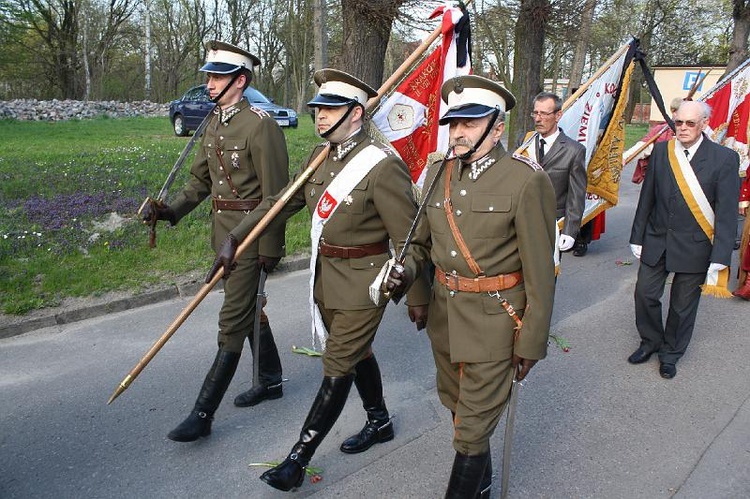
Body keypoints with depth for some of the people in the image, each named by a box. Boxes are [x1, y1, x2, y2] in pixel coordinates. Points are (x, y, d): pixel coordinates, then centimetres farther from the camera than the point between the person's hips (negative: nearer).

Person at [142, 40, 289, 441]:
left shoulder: (260, 125, -16)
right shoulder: (214, 123, 9)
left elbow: (275, 192, -17)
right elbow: (200, 179, 13)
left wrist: (271, 247, -17)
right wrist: (173, 210, -4)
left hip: (252, 238, -9)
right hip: (224, 234, 9)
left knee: (233, 322, -3)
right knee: (249, 309, 20)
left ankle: (203, 414, 5)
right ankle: (270, 381, 38)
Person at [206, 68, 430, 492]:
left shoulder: (382, 166, -20)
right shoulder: (321, 156, 4)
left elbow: (408, 239, -17)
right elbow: (282, 201, 9)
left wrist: (418, 297, -11)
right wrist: (234, 238, 3)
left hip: (361, 285, -8)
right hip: (325, 278, 8)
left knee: (338, 369, 2)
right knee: (357, 353, 22)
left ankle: (299, 457, 14)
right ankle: (380, 422, 44)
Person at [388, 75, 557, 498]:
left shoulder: (526, 180, -16)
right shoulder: (439, 173, 3)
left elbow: (539, 270, -14)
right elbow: (422, 239, 13)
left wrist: (532, 341, -13)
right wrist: (407, 273, -8)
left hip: (494, 320, -7)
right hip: (444, 315, 7)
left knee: (473, 425, 2)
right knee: (457, 404, 24)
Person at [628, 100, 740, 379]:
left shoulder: (724, 158, -10)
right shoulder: (661, 151, 0)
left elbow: (727, 212, -10)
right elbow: (647, 198, 5)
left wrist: (720, 258, -13)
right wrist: (637, 238, 6)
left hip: (694, 248, -3)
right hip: (657, 241, 3)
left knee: (683, 305, 10)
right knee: (645, 293, 7)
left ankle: (671, 353, 32)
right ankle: (651, 342, 33)